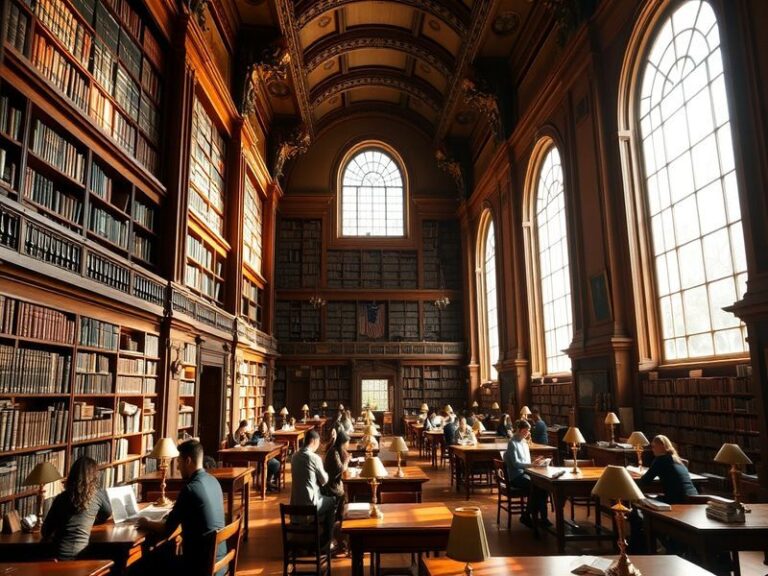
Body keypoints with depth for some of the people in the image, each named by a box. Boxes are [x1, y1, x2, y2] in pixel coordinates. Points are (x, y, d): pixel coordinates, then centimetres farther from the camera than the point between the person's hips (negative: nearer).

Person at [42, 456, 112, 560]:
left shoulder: (60, 498, 1)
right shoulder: (98, 494, -1)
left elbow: (46, 532, 9)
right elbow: (108, 513, 21)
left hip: (59, 554, 1)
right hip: (80, 555, -1)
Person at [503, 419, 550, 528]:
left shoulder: (524, 442, 15)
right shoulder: (512, 443, -9)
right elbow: (515, 463, -18)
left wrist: (535, 462, 0)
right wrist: (531, 464, -27)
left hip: (525, 473, 7)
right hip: (516, 476, -7)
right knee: (535, 486, -28)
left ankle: (543, 517, -13)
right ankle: (526, 516, -12)